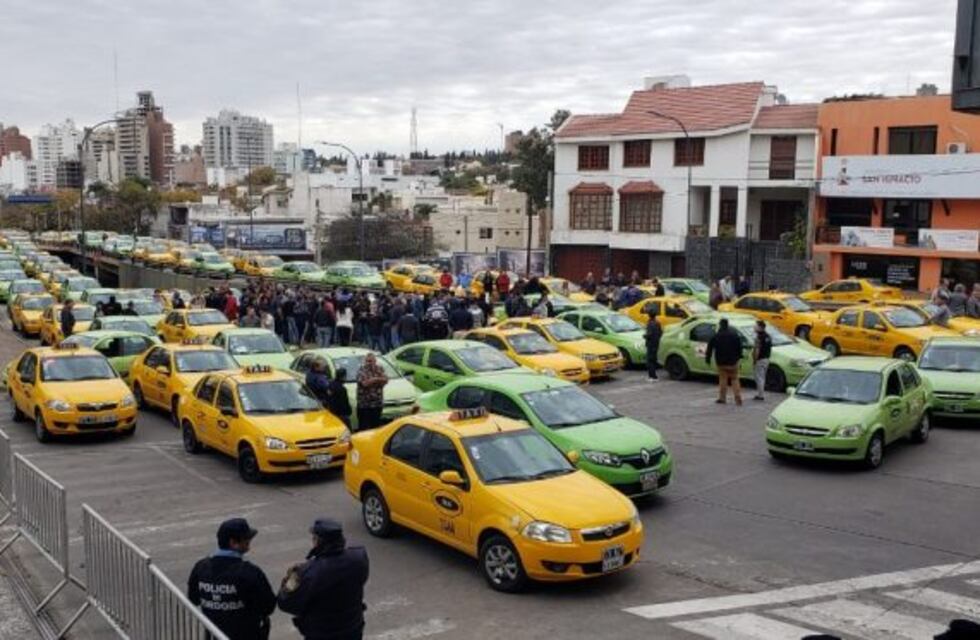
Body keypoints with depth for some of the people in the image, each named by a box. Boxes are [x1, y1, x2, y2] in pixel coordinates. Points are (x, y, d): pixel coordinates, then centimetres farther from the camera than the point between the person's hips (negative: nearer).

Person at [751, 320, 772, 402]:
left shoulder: (759, 337, -19)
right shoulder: (768, 336, 10)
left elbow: (757, 350, -23)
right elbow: (770, 348, 16)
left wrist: (754, 361, -17)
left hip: (760, 360, -9)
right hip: (766, 359, 9)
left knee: (759, 378, -3)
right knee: (762, 378, 16)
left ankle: (761, 396, -1)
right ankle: (759, 394, 23)